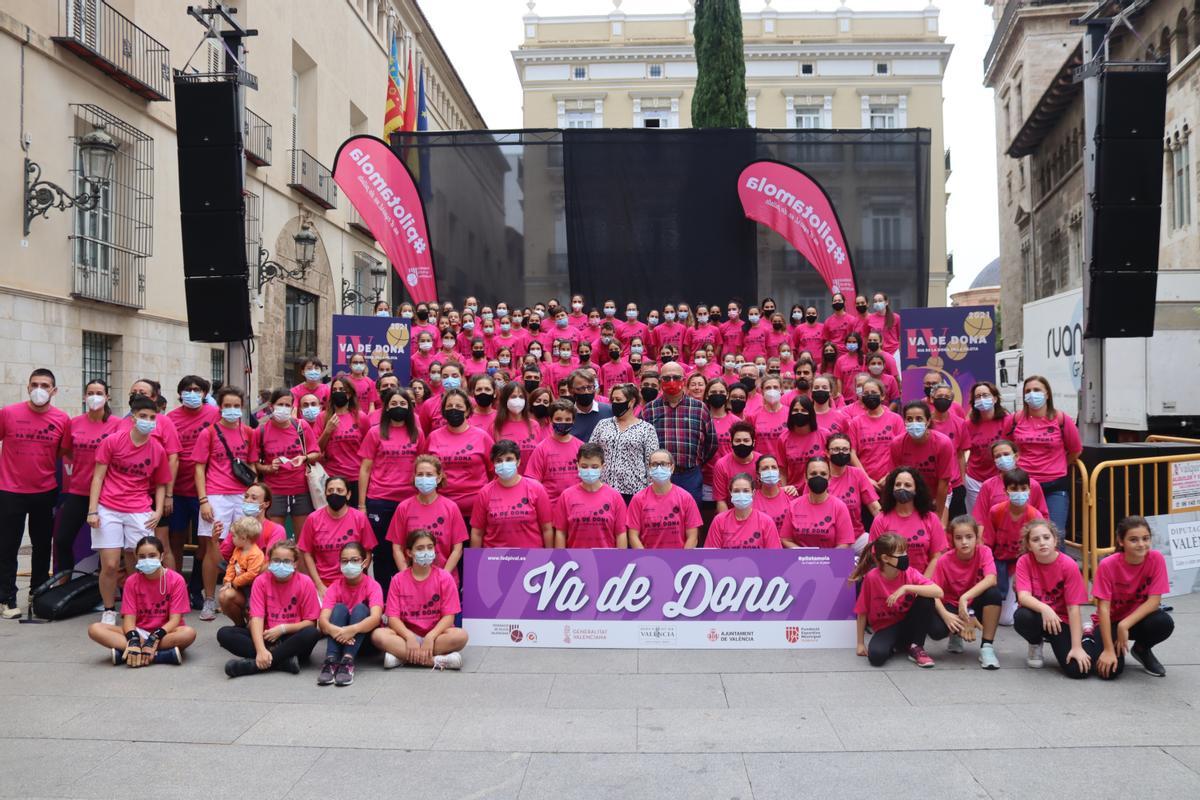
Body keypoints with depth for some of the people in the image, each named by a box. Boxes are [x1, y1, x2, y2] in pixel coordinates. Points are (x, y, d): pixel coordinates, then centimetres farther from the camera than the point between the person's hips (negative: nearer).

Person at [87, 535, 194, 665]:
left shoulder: (176, 580, -8)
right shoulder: (132, 581, -1)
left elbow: (175, 619, -13)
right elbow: (129, 618, -8)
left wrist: (154, 638, -30)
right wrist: (134, 640, -29)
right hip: (139, 632, 3)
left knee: (189, 633, -37)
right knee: (95, 629, -22)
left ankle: (123, 652, -34)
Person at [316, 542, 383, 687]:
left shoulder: (372, 585, -11)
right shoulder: (335, 586, -5)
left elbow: (375, 617, -29)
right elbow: (322, 619, -20)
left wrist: (353, 629, -48)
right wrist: (334, 630, -44)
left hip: (364, 638, -2)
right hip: (339, 640, 2)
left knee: (360, 608, -27)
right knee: (340, 608, -23)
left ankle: (347, 662, -43)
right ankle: (331, 661, -40)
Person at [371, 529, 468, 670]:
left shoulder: (444, 578, -2)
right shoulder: (398, 580, 1)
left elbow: (448, 616, -8)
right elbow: (393, 617, -5)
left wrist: (430, 637, -23)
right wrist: (409, 637, -23)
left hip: (436, 634, -1)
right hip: (407, 634, 1)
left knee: (460, 635, -32)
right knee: (378, 635, -28)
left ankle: (401, 656, -28)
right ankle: (437, 661, -34)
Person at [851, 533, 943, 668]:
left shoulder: (910, 573, -14)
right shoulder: (871, 577, -18)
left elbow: (939, 592, -28)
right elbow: (862, 612, -9)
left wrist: (907, 588, -35)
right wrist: (861, 643, -7)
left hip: (908, 624, 2)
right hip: (885, 627, -2)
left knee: (926, 599, -25)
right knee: (876, 656, -34)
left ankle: (916, 647, -9)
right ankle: (896, 645, 4)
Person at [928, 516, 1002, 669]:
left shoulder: (983, 552, -14)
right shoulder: (944, 561, -13)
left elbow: (991, 580, -32)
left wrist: (965, 598, -39)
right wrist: (945, 614, -34)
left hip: (976, 605, 0)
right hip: (952, 606, 0)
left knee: (994, 593, -33)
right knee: (936, 630, -32)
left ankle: (987, 647, -20)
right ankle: (956, 634, 8)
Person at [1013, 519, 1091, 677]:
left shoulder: (1068, 565, -16)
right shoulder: (1024, 562, -11)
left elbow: (1073, 607, -16)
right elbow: (1023, 596, -23)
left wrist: (1077, 647, -19)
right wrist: (1044, 608, -44)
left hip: (1062, 620, -1)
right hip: (1037, 615, 1)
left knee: (1078, 669, -22)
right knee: (1022, 616, -36)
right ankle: (1035, 645, 0)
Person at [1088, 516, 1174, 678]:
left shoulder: (1156, 559, -16)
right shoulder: (1108, 565, -21)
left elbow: (1154, 600, -17)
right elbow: (1103, 608, -21)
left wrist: (1125, 625, -27)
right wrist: (1109, 650, -25)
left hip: (1138, 617, 2)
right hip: (1110, 621, -2)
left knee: (1164, 623, -32)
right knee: (1111, 670, -24)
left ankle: (1142, 650, 4)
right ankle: (1091, 637, 11)